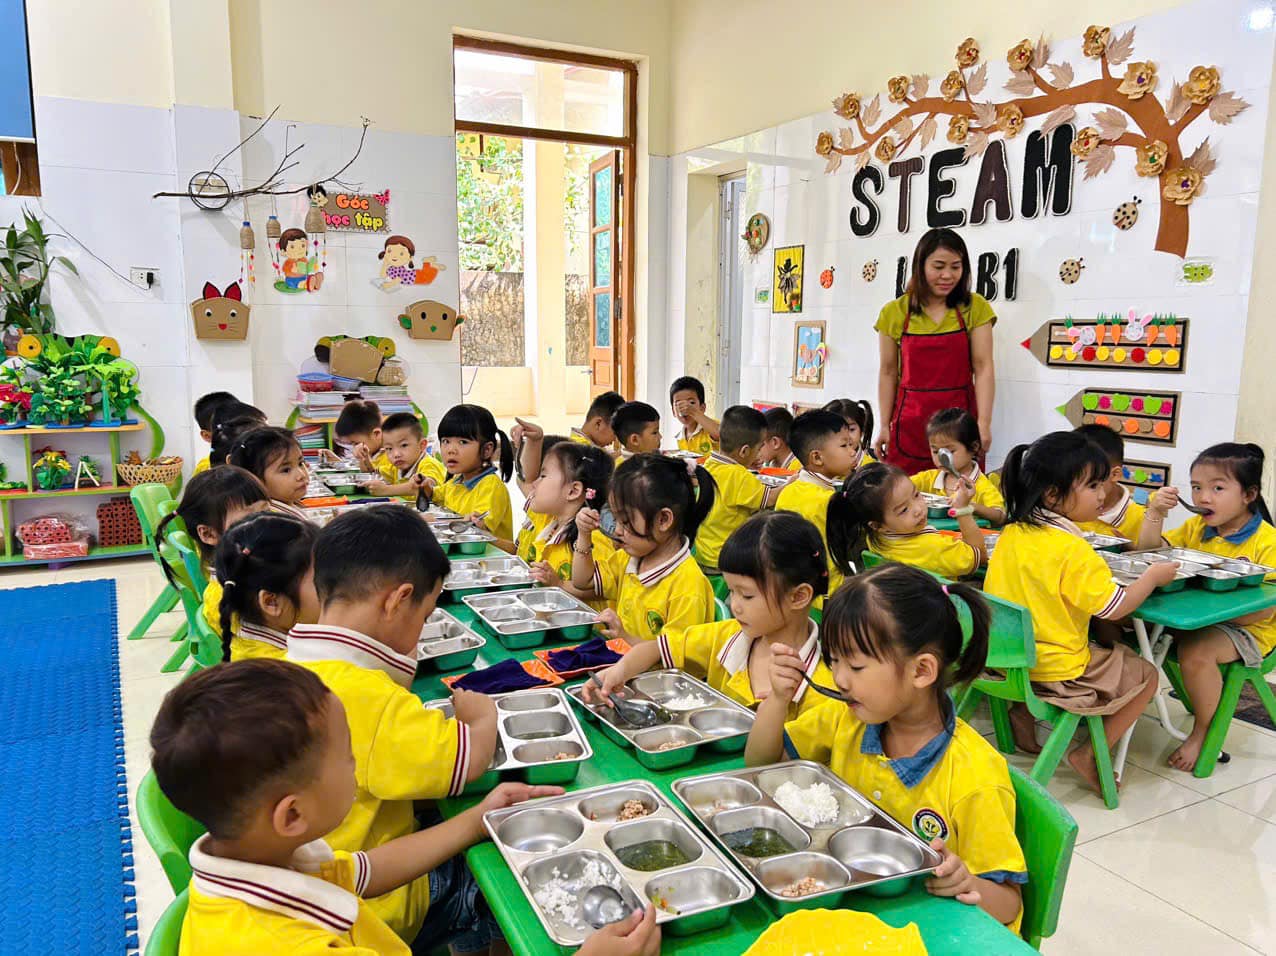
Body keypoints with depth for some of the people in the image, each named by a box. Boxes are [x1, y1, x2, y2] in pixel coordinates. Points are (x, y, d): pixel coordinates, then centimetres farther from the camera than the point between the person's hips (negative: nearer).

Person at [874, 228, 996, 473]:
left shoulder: (975, 308, 3)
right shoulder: (894, 313, 3)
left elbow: (983, 368, -2)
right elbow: (888, 372, 6)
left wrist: (984, 423, -12)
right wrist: (885, 426, 4)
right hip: (910, 424, 0)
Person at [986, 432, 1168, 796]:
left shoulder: (1010, 534, -1)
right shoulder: (1073, 550, -22)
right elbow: (1116, 607, -17)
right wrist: (1154, 575, -1)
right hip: (1057, 672, -7)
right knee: (1145, 676, 13)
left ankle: (1023, 712, 19)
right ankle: (1090, 755, 8)